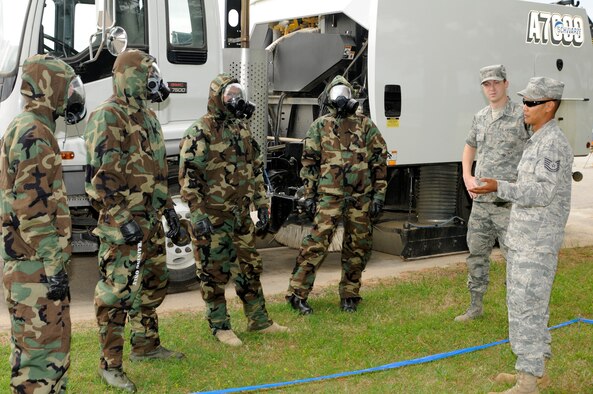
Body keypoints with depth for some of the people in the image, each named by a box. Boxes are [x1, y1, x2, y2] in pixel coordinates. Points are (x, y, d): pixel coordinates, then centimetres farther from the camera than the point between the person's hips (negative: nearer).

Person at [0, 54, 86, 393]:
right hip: (36, 264, -10)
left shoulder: (32, 129, 17)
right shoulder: (33, 135, -16)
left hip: (38, 261, 10)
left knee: (53, 337, 18)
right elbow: (33, 210, -22)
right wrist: (52, 266, -20)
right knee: (40, 343, -5)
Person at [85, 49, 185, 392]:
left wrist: (169, 210, 19)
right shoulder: (109, 116, -14)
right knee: (117, 291, -3)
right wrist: (122, 219, -24)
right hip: (123, 221, -9)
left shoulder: (147, 115, 15)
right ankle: (110, 364, 7)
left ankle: (146, 345, 34)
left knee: (153, 283, 18)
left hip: (151, 217, 10)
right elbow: (103, 176, -20)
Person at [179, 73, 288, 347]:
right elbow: (189, 176, -16)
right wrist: (198, 214, -20)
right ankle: (220, 326, 16)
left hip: (240, 214, 7)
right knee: (214, 272, 3)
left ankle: (258, 320, 26)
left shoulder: (242, 129, 12)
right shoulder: (200, 132, -11)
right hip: (212, 217, -7)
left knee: (249, 267, 14)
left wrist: (261, 205, 15)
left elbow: (256, 169, 19)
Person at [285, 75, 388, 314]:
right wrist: (309, 196, 0)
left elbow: (380, 160, 8)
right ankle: (297, 293, -4)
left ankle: (349, 296, 21)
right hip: (329, 195, -2)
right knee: (317, 242, -11)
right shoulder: (320, 126, 8)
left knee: (358, 246, 7)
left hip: (361, 197, 2)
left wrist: (379, 194, 1)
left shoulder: (366, 125, 10)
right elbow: (309, 162, 7)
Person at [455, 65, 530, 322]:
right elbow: (470, 147, 26)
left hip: (509, 203, -7)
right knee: (476, 254, 15)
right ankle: (476, 306, 29)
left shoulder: (522, 116, -9)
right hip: (480, 201, 7)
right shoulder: (480, 117, 11)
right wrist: (467, 177, 11)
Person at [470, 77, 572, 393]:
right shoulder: (537, 140, 16)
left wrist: (499, 188, -29)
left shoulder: (553, 143, -15)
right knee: (521, 302, 16)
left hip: (537, 243, -10)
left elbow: (544, 192, -23)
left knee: (526, 306, -9)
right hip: (523, 238, 10)